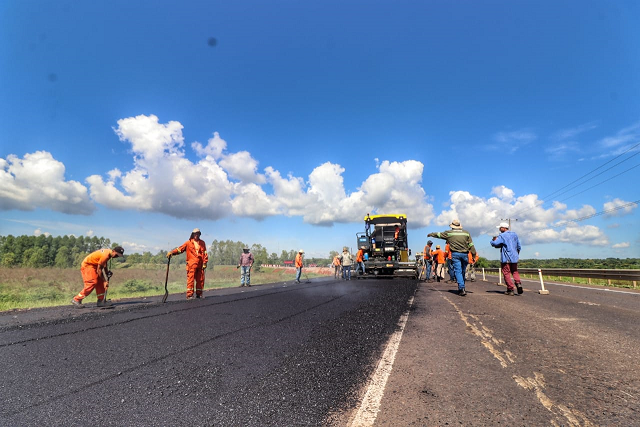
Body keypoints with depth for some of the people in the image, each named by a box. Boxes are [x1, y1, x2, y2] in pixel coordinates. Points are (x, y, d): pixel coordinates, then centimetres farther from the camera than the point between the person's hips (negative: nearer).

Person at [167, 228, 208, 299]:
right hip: (191, 264, -3)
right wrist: (172, 252, -16)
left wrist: (205, 263, 3)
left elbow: (205, 253, 11)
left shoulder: (202, 243, 14)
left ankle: (199, 294, 16)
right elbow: (180, 249, 0)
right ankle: (189, 295, -3)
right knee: (191, 279, -7)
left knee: (200, 279, 6)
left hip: (200, 264, 3)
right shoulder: (188, 243, 6)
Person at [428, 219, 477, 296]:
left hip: (455, 254, -3)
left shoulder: (449, 233, 2)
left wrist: (431, 234, 33)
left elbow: (438, 234, 16)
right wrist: (474, 255, 8)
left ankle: (462, 289, -15)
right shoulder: (466, 233, 9)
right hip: (465, 254, 3)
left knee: (458, 271, -4)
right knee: (463, 271, 14)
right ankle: (462, 288, 24)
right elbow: (471, 245, 6)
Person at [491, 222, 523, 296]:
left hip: (506, 258, -7)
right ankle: (518, 283, -4)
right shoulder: (514, 234, 12)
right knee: (515, 272, 18)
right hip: (514, 257, 7)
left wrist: (493, 240, 0)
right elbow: (519, 246, 18)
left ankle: (510, 289, 1)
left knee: (506, 273, 1)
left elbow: (494, 244, -21)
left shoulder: (502, 236, -11)